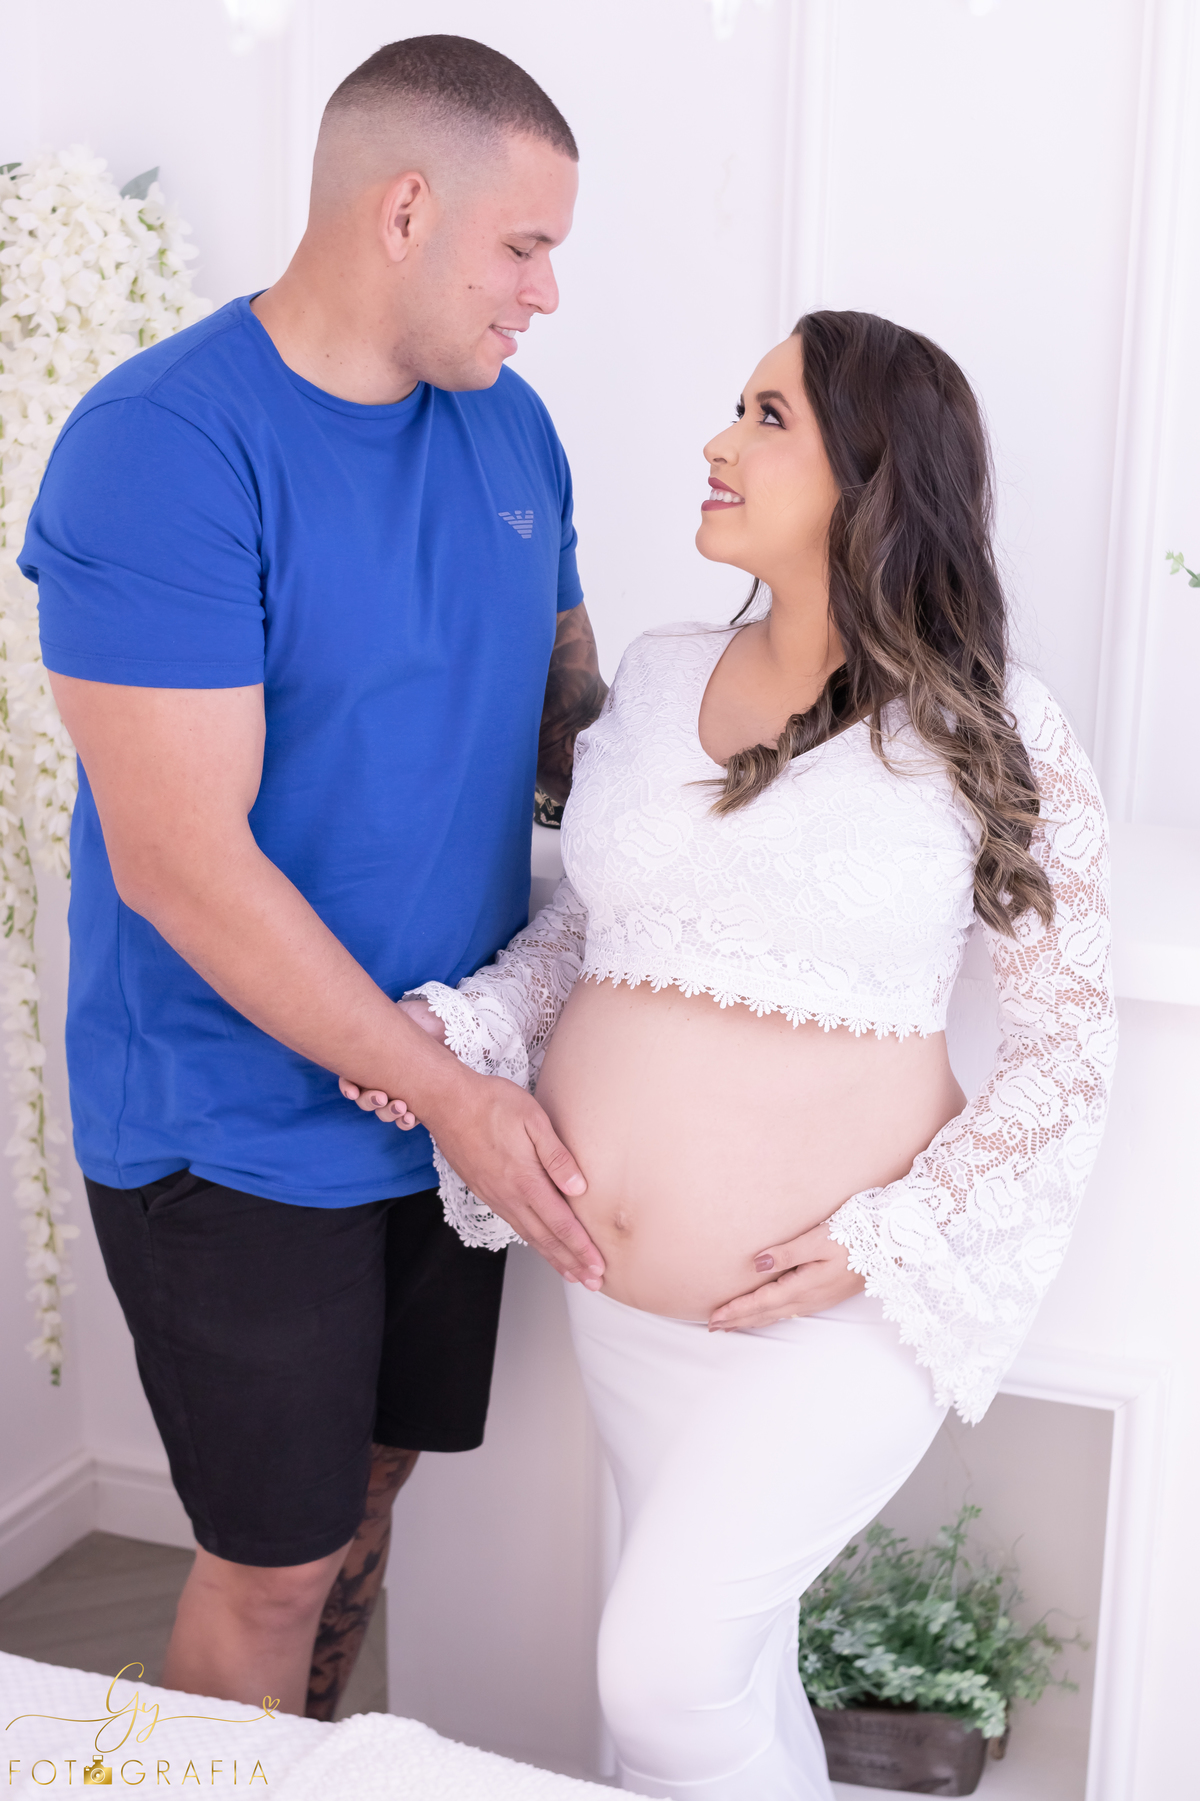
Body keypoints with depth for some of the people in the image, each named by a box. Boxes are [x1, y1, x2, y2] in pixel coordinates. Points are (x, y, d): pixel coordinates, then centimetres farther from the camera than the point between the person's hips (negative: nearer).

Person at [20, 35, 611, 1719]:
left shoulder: (510, 425, 3)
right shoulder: (162, 446, -20)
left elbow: (571, 710, 14)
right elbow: (183, 863, -23)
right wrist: (453, 1095, -20)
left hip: (463, 1095, 7)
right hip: (242, 1127, -6)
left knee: (367, 1485, 22)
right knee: (271, 1564, 8)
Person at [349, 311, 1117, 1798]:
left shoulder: (989, 736, -9)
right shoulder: (656, 680, 4)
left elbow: (1067, 1037, -5)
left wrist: (889, 1243, -14)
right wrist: (456, 1029, -5)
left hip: (836, 1304, -5)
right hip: (619, 1291, 5)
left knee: (663, 1672, -8)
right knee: (732, 1662, 18)